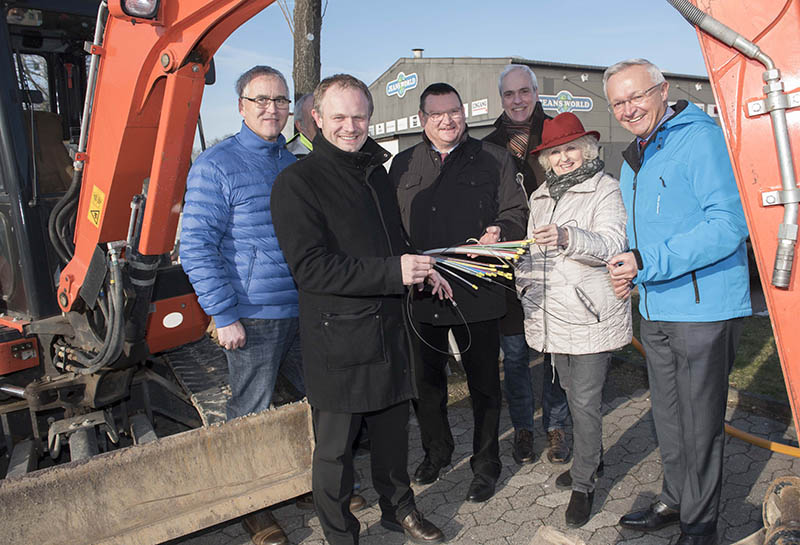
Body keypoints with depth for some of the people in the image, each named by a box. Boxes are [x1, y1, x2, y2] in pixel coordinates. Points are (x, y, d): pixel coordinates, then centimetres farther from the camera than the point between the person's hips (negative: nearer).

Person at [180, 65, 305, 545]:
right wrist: (224, 316, -15)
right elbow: (197, 246, -11)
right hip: (254, 318, -6)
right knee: (251, 415, 7)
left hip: (306, 312, 6)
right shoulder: (216, 165, -7)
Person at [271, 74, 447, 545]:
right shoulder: (297, 182, -11)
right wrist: (393, 273, -22)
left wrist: (421, 269, 6)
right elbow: (310, 268, -20)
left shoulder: (377, 172, 13)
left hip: (389, 328, 7)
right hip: (336, 337, -6)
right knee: (335, 447, 7)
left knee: (393, 427, 19)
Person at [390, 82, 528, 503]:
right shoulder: (403, 165, 11)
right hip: (420, 292, 3)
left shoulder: (494, 160, 3)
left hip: (477, 293, -2)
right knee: (426, 378, 17)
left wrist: (499, 231, -19)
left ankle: (485, 464, 29)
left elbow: (517, 212, 3)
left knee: (484, 382, 9)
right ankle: (436, 452, 39)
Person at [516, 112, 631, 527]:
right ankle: (590, 456, 36)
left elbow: (612, 244, -19)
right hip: (553, 316, 6)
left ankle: (583, 483, 13)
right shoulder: (541, 196, 16)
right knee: (572, 395, 16)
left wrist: (567, 237, -36)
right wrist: (525, 280, 8)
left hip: (590, 314, -6)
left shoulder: (606, 189, -5)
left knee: (585, 401, -2)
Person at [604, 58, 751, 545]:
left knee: (701, 426, 5)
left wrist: (648, 264, -26)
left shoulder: (699, 137, -12)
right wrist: (629, 272, 6)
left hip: (704, 308, -8)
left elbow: (729, 225, -22)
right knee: (668, 418, 19)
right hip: (655, 309, 8)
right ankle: (675, 501, 38)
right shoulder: (634, 160, 15)